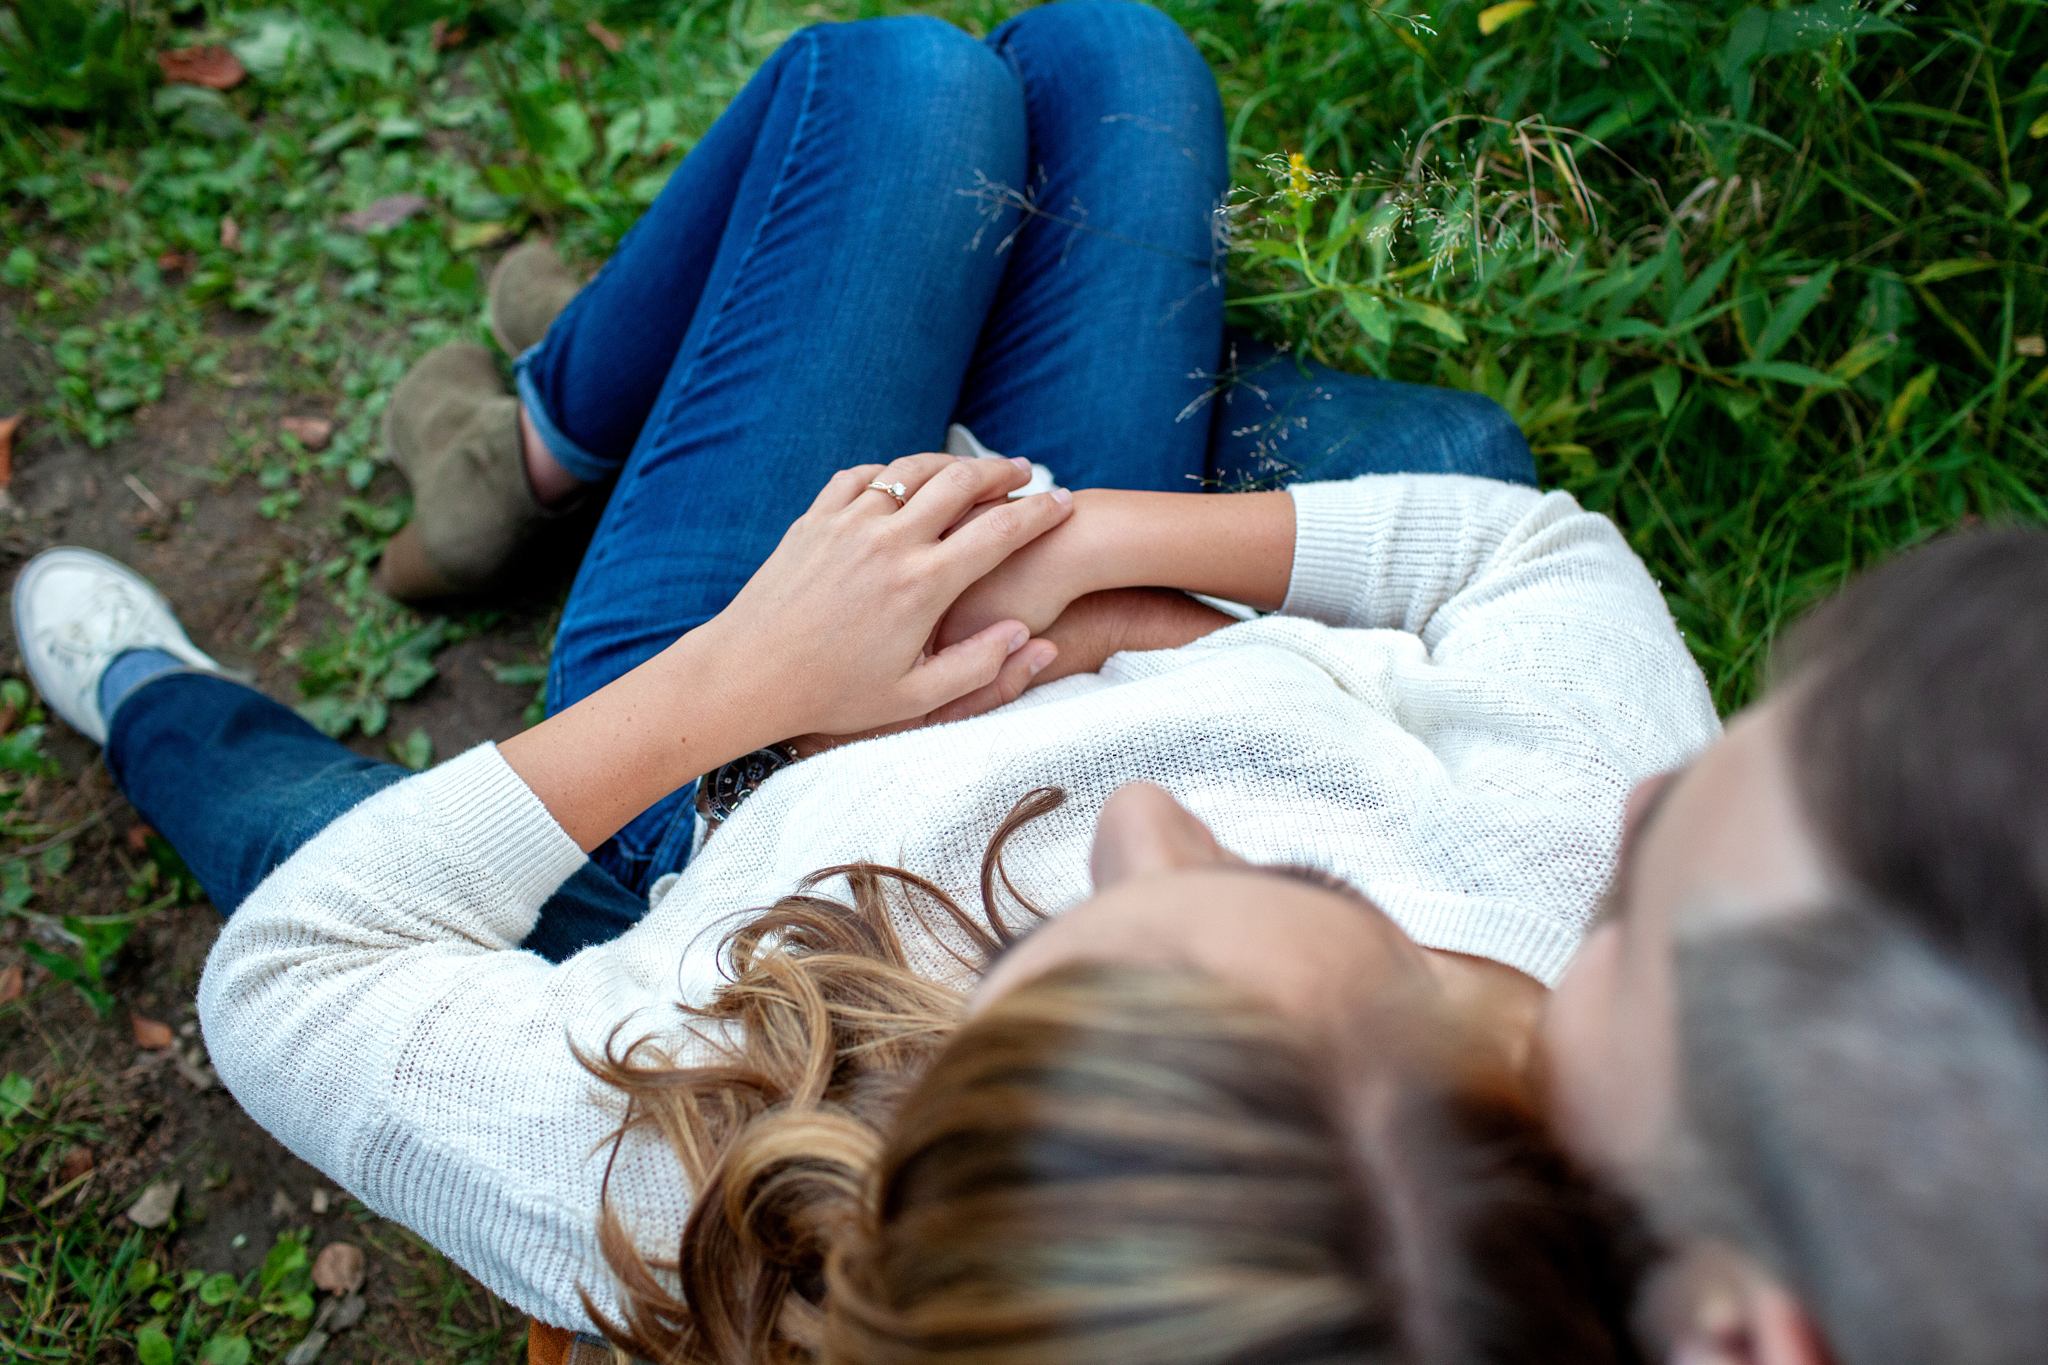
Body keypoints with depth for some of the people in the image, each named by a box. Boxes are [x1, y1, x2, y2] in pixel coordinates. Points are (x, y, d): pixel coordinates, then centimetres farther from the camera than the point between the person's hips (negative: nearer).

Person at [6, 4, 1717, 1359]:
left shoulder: (692, 1202, -45)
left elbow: (287, 983, -26)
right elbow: (1539, 545, -21)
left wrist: (742, 678, -30)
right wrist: (1103, 536, -30)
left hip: (712, 774, -2)